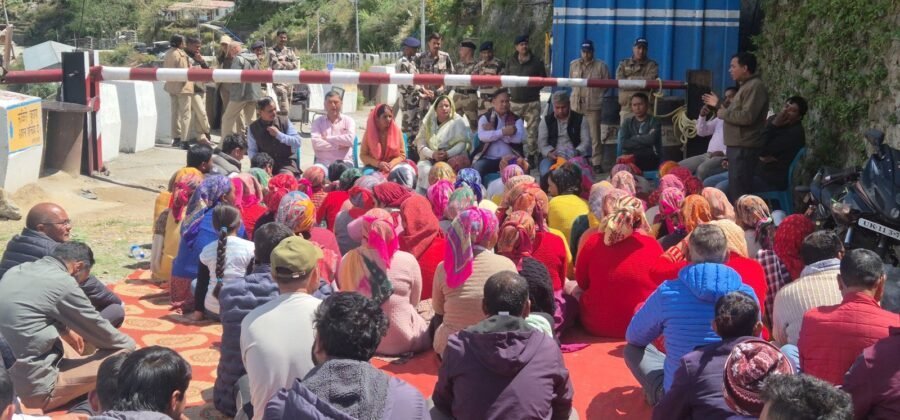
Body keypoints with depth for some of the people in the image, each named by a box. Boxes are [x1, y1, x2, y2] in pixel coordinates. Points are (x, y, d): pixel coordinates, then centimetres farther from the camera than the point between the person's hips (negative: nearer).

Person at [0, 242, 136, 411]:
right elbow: (97, 327, -4)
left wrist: (66, 330, 36)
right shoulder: (62, 282, -16)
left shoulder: (16, 271, 7)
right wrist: (130, 345, 13)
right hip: (35, 389, -9)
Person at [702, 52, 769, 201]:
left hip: (744, 148, -11)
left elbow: (747, 116, -24)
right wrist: (719, 105, 25)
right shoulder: (746, 86, 20)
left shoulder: (755, 86, -14)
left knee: (739, 192, -12)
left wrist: (723, 113, -13)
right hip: (737, 147, 11)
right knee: (735, 190, 15)